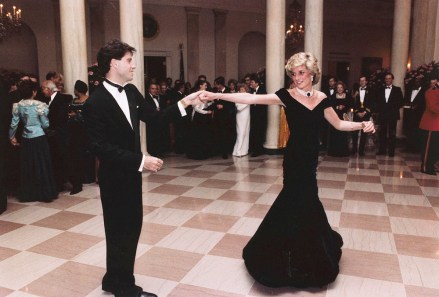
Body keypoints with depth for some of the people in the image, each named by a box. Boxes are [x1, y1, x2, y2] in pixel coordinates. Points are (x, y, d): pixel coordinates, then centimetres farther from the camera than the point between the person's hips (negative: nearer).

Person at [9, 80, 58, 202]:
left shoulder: (17, 105, 0)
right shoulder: (39, 105, -12)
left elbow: (14, 124, 4)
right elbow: (45, 124, -7)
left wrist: (12, 137, 19)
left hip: (25, 139, 4)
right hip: (39, 138, -4)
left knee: (27, 167, 13)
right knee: (42, 166, 6)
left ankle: (28, 194, 20)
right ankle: (45, 193, 11)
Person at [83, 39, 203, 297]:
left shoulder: (131, 92, 4)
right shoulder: (96, 102, -19)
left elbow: (154, 117, 8)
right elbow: (100, 147, -24)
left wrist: (184, 103, -1)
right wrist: (141, 160, -27)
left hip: (131, 174, 8)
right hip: (114, 177, -8)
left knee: (132, 226, 17)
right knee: (120, 230, 8)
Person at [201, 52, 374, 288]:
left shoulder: (322, 99, 4)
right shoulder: (287, 96, -9)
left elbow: (338, 124, 13)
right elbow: (251, 99, -17)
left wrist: (362, 125, -3)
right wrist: (216, 96, -25)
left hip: (310, 158, 4)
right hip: (295, 158, -4)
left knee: (301, 201, 13)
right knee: (301, 201, 2)